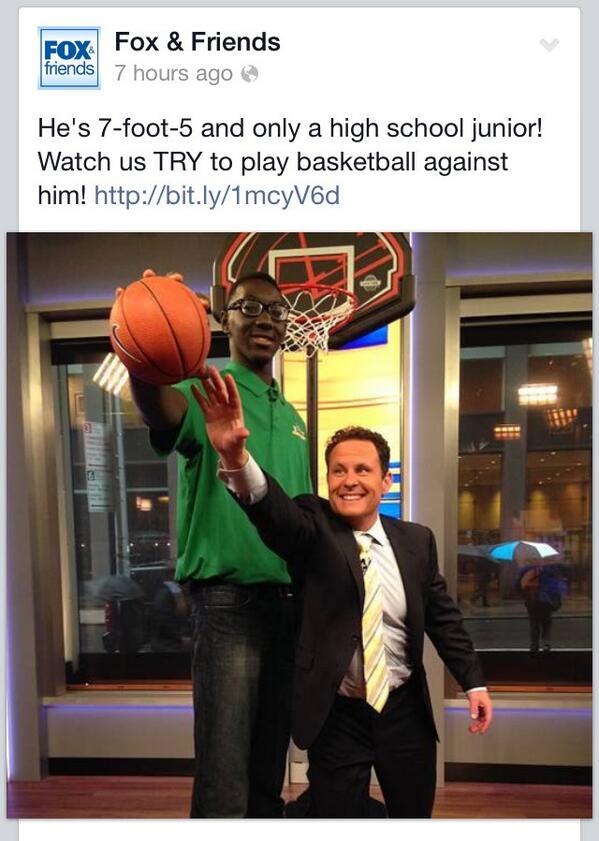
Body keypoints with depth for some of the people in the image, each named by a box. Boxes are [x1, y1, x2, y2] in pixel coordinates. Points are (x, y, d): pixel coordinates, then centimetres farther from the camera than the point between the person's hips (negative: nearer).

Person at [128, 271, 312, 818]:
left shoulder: (292, 417, 16)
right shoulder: (208, 391, -5)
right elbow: (163, 411, -31)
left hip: (289, 600, 7)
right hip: (228, 598, -6)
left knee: (269, 772, 17)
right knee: (224, 784, -3)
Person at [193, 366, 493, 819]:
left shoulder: (417, 540, 0)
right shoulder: (313, 529, -11)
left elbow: (443, 616, 8)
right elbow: (274, 511, -33)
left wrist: (474, 682, 4)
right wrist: (236, 455, -52)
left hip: (406, 711, 3)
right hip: (337, 715, -3)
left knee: (415, 816, 18)